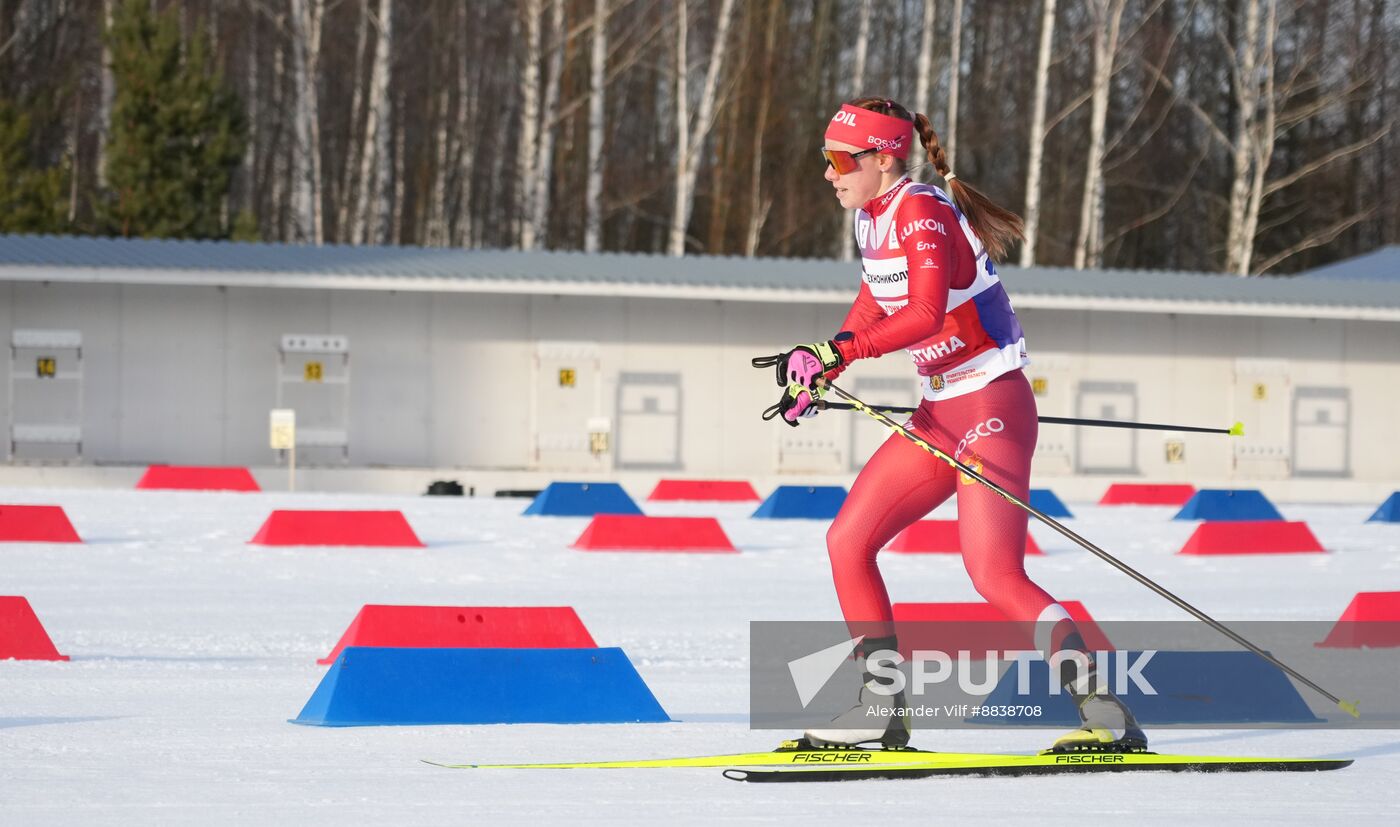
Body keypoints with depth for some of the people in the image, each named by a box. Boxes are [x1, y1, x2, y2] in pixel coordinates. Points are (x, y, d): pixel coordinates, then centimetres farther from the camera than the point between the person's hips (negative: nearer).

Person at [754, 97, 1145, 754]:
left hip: (993, 409, -9)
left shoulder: (923, 215, -19)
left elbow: (925, 314, -34)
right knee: (847, 542, 4)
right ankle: (883, 709, 10)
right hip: (940, 415, 9)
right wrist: (817, 375, 22)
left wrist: (836, 352, -41)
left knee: (994, 575, -18)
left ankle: (1109, 716, -15)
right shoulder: (872, 218, 8)